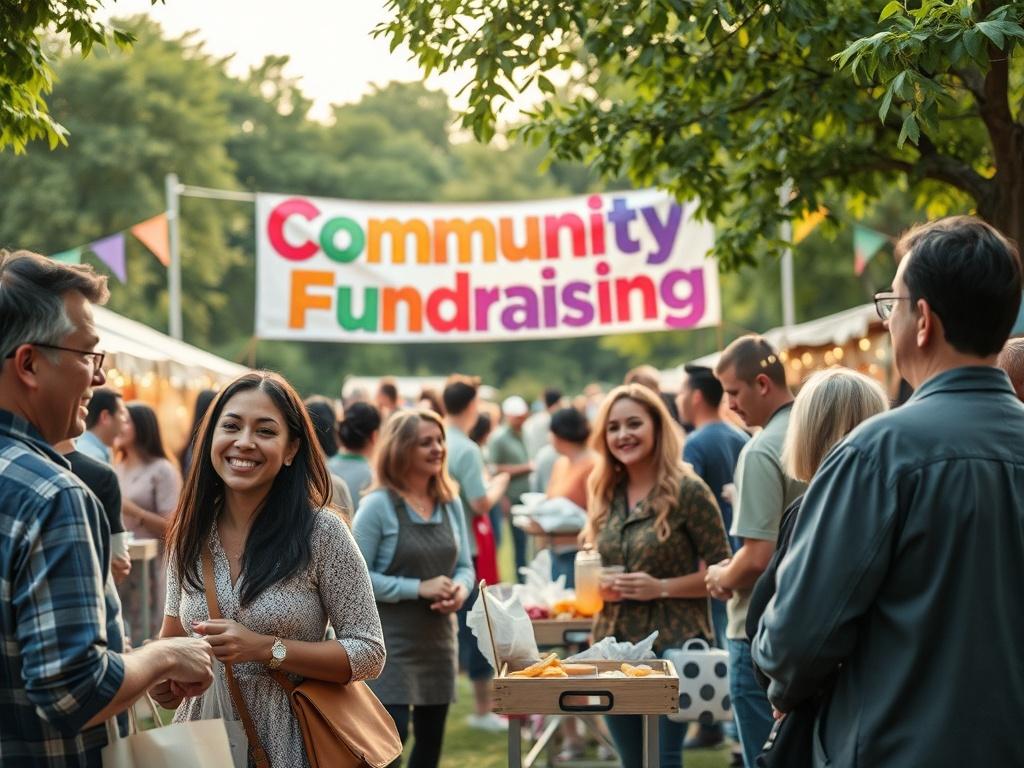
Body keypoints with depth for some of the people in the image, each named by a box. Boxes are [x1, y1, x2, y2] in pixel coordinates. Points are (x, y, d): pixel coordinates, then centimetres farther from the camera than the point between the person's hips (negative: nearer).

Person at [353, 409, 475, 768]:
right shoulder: (378, 505, -12)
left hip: (439, 640, 7)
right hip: (390, 642, -6)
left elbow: (464, 566, 13)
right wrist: (419, 588, -20)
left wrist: (460, 589, -10)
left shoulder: (450, 503, 7)